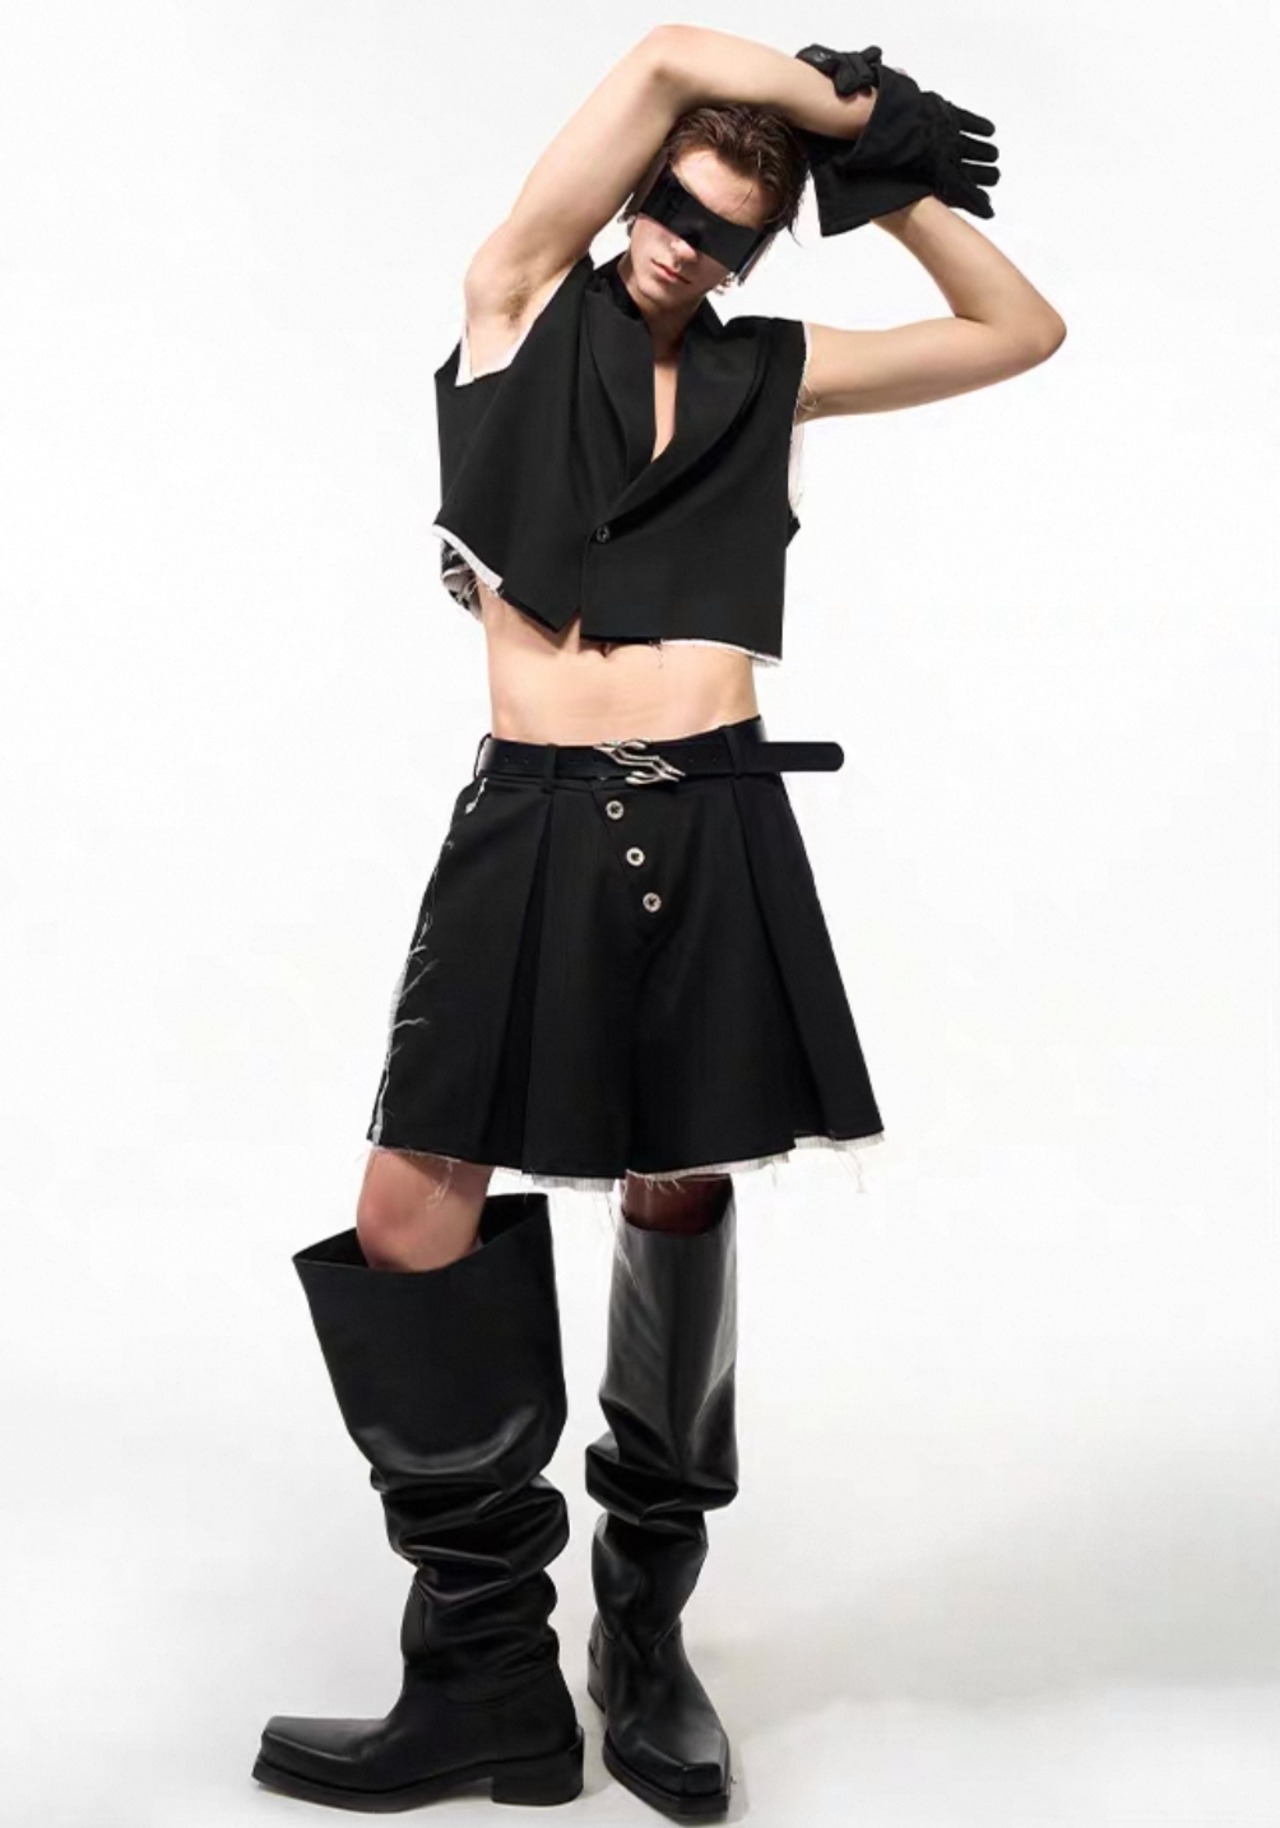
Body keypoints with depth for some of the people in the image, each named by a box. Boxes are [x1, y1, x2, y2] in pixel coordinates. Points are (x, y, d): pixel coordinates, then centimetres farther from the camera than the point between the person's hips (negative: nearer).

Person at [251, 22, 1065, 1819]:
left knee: (679, 1195, 8)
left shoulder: (772, 373, 13)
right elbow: (671, 52, 1)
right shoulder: (521, 304, 8)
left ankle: (645, 1626, 25)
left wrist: (891, 181, 12)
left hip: (716, 824, 2)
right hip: (532, 821, -1)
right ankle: (489, 1671, 8)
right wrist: (861, 103, 11)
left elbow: (1024, 334, 17)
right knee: (413, 1216, -6)